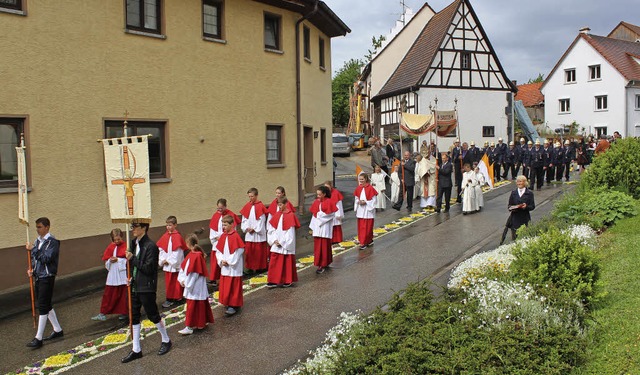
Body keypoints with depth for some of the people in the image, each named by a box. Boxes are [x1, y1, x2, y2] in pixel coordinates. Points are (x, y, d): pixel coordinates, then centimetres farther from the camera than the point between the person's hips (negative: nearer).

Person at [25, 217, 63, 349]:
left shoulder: (52, 242, -12)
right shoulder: (37, 241, 11)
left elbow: (46, 258, -22)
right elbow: (35, 258, 20)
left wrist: (33, 249, -19)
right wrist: (31, 269, 4)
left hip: (47, 278, -9)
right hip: (38, 277, 9)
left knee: (43, 307, -7)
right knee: (46, 305, 15)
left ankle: (38, 338, -4)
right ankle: (58, 330, 27)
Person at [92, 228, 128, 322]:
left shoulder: (125, 246, -7)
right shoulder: (110, 247, 5)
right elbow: (105, 260, 9)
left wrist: (118, 260, -17)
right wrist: (110, 260, -11)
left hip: (123, 275, -4)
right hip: (112, 275, 4)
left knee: (124, 295, 5)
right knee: (108, 295, 7)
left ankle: (125, 313, 18)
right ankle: (103, 314, 13)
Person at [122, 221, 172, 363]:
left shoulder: (150, 246, -18)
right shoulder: (134, 243, 6)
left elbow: (148, 268, -21)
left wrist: (132, 259, -19)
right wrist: (131, 277, 0)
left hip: (147, 287, -8)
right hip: (135, 286, 8)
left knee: (153, 315, 6)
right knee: (134, 317, 11)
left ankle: (166, 340, 28)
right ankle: (136, 350, 22)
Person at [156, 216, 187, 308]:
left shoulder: (177, 237, -13)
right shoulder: (165, 236, 5)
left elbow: (177, 251, -16)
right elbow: (161, 249, 6)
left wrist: (169, 261, -13)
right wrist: (162, 260, -5)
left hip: (175, 264, -6)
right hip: (166, 264, 6)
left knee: (176, 282, 4)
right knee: (168, 281, 10)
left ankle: (177, 298, 15)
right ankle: (169, 298, 19)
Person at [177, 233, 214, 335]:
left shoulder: (197, 256, -21)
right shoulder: (191, 254, 7)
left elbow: (194, 273, -22)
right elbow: (183, 267, 9)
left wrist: (187, 283, -15)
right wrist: (182, 280, 1)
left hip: (196, 287, -9)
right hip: (190, 285, 9)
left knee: (192, 307, -1)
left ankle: (189, 327, 6)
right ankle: (201, 323, 29)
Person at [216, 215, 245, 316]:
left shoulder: (235, 236, -14)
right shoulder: (223, 236, 7)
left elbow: (239, 251, -17)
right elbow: (218, 250, 11)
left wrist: (229, 261, -14)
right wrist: (221, 260, -5)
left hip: (234, 267, -7)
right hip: (224, 267, 7)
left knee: (233, 287, -1)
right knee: (225, 287, 12)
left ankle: (234, 306, 7)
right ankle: (228, 304, 24)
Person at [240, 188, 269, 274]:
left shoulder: (260, 206, -7)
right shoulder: (247, 206, 8)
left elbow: (262, 220, -9)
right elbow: (244, 219, 9)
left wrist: (254, 229, -11)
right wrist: (246, 228, -6)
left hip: (258, 234, -4)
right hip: (248, 234, 4)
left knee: (259, 251, 1)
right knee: (249, 250, 4)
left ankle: (260, 267, 12)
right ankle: (251, 267, 13)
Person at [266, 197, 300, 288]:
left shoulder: (291, 215, -11)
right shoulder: (277, 215, 6)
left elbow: (290, 232, -13)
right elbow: (271, 229, 6)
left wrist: (282, 242, -11)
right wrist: (274, 240, -6)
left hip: (287, 245, -5)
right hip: (276, 244, 5)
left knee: (287, 262, 6)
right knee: (274, 262, 2)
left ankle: (288, 281, 19)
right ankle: (274, 281, 8)